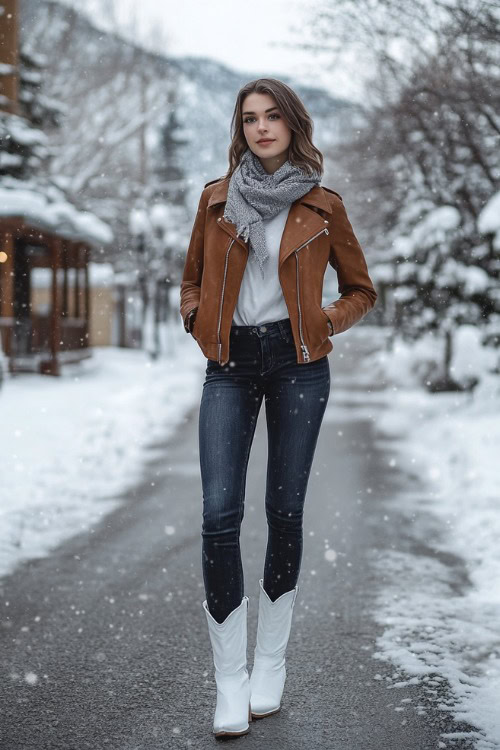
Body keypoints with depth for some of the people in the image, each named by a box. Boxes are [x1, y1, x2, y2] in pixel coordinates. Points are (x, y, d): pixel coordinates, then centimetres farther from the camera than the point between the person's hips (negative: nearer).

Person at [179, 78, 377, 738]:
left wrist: (324, 326, -2)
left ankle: (271, 662, 20)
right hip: (230, 365, 1)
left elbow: (362, 290, 14)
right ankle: (230, 679, -1)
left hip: (297, 362, -1)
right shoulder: (217, 198, 9)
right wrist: (201, 325, 3)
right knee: (220, 516, -10)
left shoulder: (322, 205, 4)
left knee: (284, 511, 3)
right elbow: (192, 281, 20)